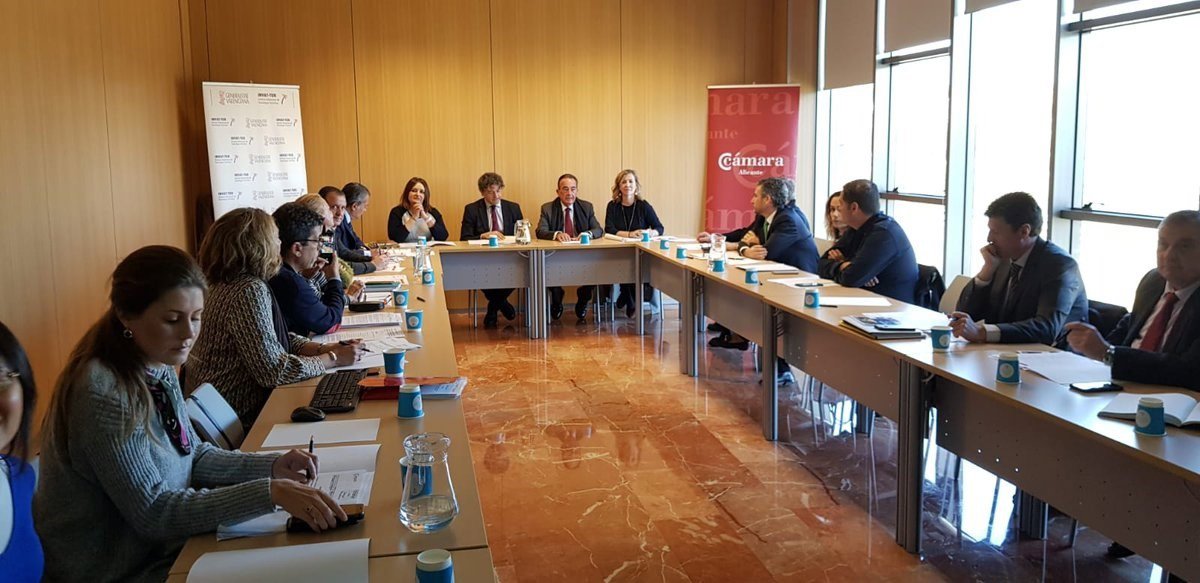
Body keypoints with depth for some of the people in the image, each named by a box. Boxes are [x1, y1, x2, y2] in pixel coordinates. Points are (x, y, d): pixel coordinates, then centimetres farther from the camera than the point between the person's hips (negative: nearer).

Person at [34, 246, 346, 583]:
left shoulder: (159, 370, -1)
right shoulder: (103, 395, -26)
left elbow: (193, 456, 9)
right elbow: (152, 513, -25)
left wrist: (271, 467, -7)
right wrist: (268, 493, -32)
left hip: (161, 546, 7)